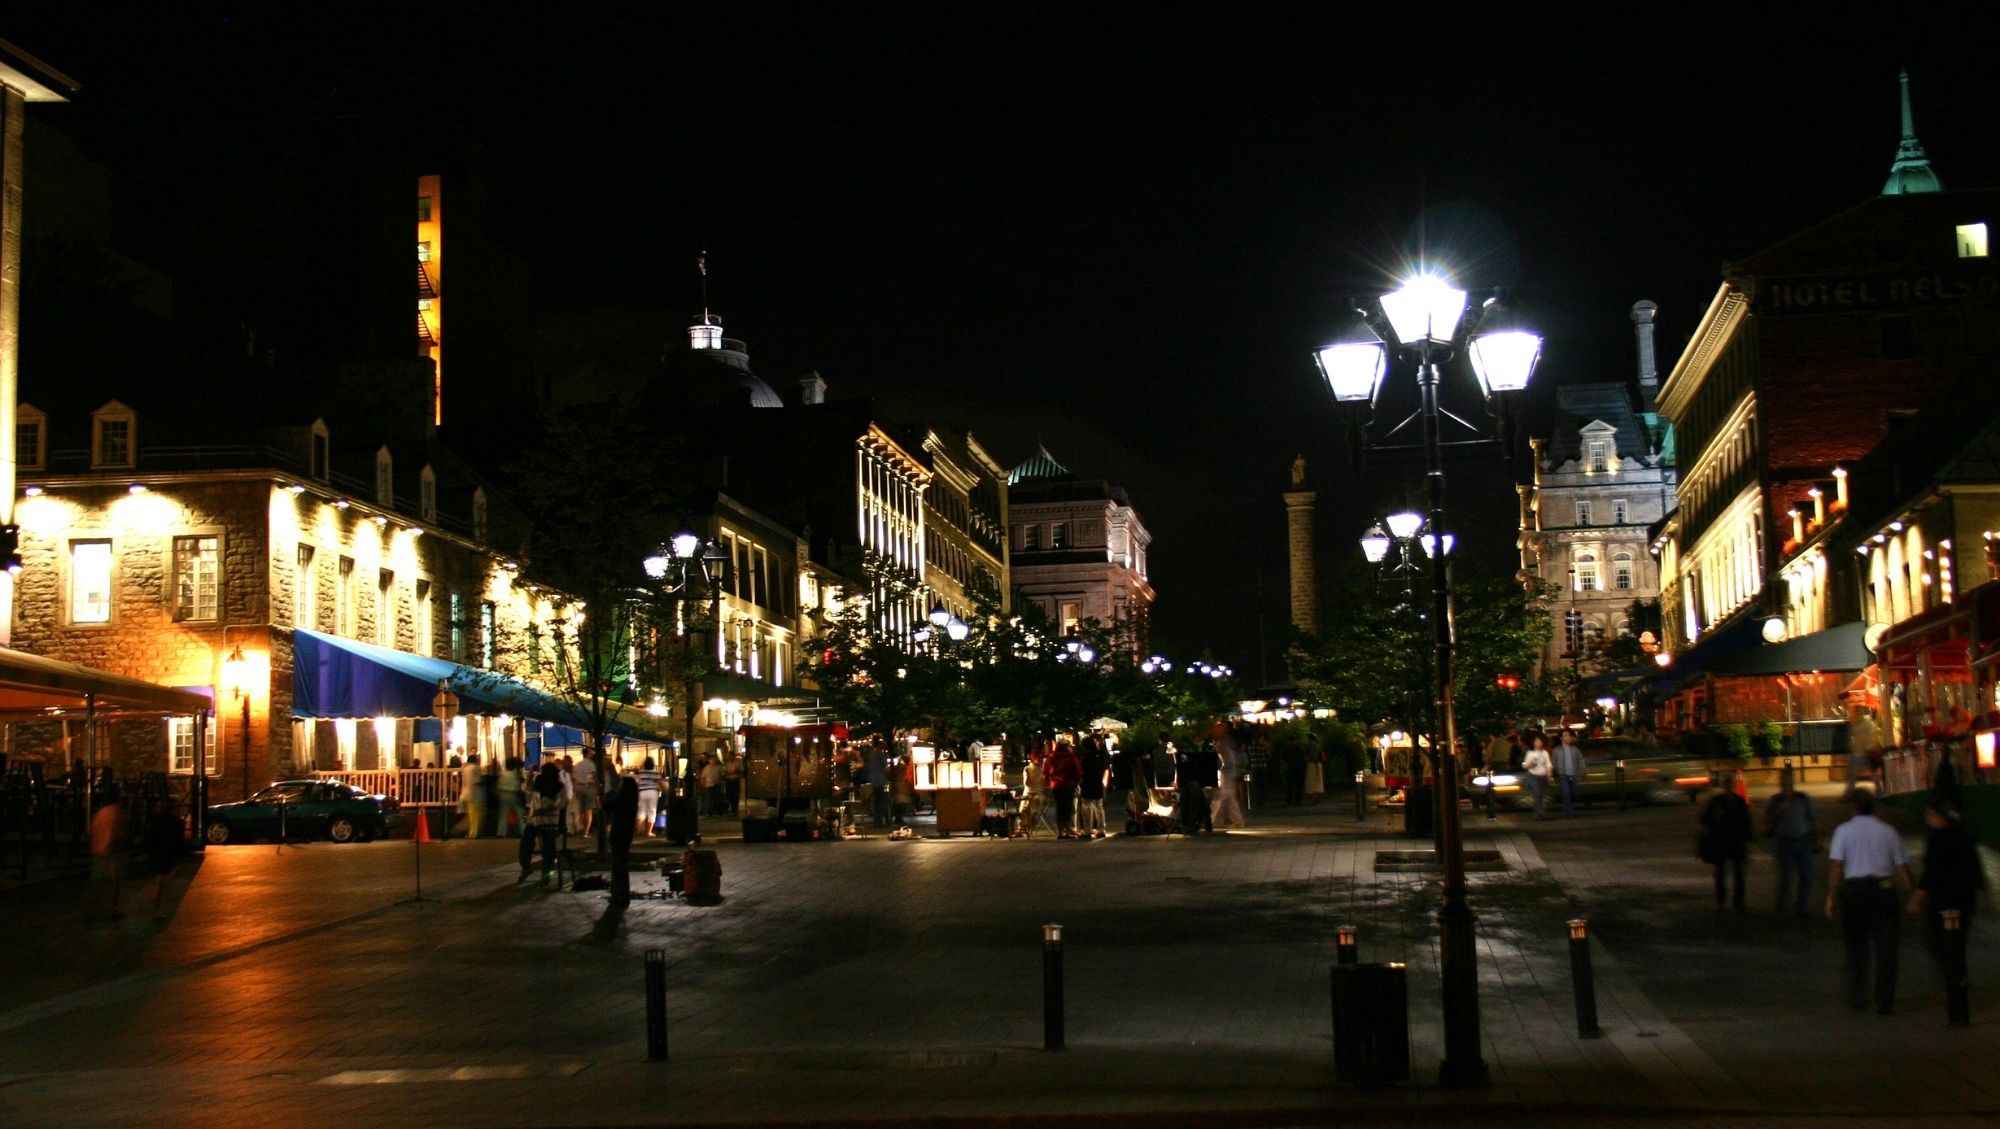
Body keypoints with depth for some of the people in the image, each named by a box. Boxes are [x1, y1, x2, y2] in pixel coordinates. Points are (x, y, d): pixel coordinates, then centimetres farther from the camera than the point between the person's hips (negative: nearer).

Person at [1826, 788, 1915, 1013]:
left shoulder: (1844, 830, 0)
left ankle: (1856, 996, 16)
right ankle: (1884, 1001, 3)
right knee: (1885, 947, 5)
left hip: (1853, 888, -1)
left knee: (1855, 945, 13)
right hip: (1883, 887, 1)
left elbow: (1836, 865, -7)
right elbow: (1902, 866, 6)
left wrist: (1831, 896, -5)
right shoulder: (1888, 831, 6)